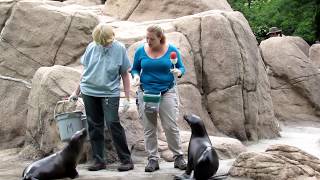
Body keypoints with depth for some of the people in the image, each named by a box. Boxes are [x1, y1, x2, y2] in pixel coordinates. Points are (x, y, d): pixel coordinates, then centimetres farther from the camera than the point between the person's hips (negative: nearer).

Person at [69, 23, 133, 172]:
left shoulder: (119, 49, -6)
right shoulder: (91, 47, 1)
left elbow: (125, 74, -1)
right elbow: (86, 71, 12)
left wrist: (127, 98, -3)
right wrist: (77, 91, 15)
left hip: (110, 93, -3)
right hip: (89, 92, 4)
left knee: (113, 124, -12)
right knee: (94, 126, 7)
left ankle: (126, 160, -4)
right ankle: (98, 160, 15)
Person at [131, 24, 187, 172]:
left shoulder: (172, 50, -3)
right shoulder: (140, 51, 1)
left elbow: (181, 68, 4)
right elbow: (135, 68, 11)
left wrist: (178, 72, -18)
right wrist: (136, 76, -9)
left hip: (167, 92, -2)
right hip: (145, 92, 2)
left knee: (171, 126, -5)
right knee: (148, 128, 3)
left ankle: (178, 157, 8)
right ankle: (153, 159, 11)